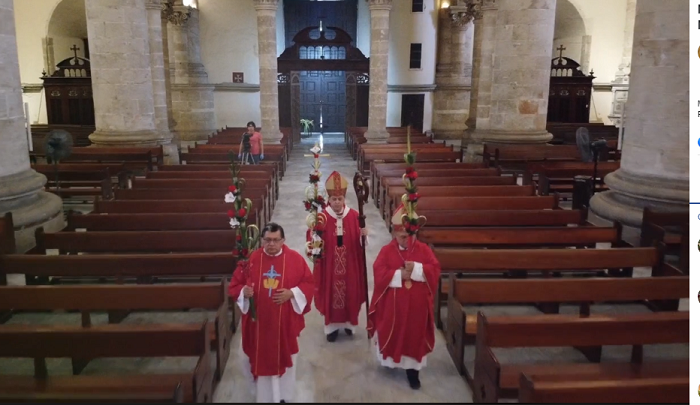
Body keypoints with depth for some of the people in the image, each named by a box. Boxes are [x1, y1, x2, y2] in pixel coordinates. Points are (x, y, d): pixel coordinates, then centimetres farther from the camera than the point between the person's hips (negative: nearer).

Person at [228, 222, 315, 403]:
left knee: (284, 359, 14)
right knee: (261, 360, 10)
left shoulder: (295, 259, -6)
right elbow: (235, 285, 2)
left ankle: (283, 395, 35)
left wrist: (292, 293, -17)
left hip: (285, 322, 0)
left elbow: (308, 283, -1)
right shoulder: (251, 259, -4)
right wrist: (244, 292, -19)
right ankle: (265, 396, 31)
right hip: (258, 322, 0)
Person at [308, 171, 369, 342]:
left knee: (350, 293, 11)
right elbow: (312, 240, -10)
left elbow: (359, 242, 0)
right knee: (330, 293, 6)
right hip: (329, 265, -1)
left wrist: (363, 235, -21)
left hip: (350, 265, 2)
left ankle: (349, 322, 31)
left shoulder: (354, 216, -2)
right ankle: (331, 326, 21)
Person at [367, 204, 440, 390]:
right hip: (392, 303, -1)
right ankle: (390, 358, 37)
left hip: (416, 304, 1)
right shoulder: (387, 250, -5)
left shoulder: (423, 249, -1)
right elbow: (379, 273, -15)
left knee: (414, 334, 8)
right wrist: (399, 274, -22)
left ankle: (412, 368, 19)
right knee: (392, 333, 14)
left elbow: (435, 269, -9)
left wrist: (416, 269, -23)